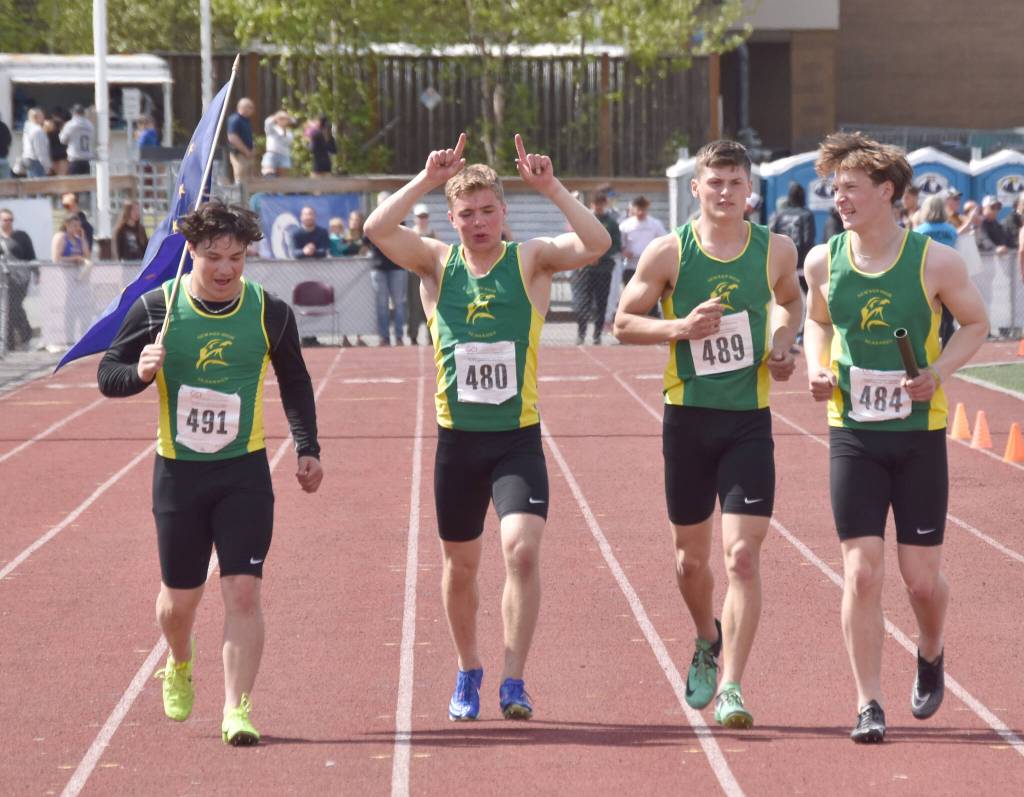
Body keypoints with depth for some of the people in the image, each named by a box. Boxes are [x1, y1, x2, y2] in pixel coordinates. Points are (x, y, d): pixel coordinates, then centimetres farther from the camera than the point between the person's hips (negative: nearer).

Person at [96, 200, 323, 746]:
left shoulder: (270, 312, -2)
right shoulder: (157, 307, -6)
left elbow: (294, 383, 14)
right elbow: (107, 375, 1)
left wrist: (308, 447, 9)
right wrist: (140, 373, -21)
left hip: (245, 473, 0)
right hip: (178, 472, 0)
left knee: (242, 590, -12)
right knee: (179, 597, 10)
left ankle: (237, 710, -8)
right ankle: (179, 668, 42)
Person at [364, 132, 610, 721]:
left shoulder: (530, 261, -1)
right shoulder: (437, 263, 3)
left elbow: (597, 243, -18)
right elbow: (378, 229, -13)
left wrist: (551, 188, -23)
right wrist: (427, 181, -20)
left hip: (519, 437, -2)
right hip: (458, 437, 2)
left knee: (523, 548, -18)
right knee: (461, 563, 13)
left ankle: (514, 680, -13)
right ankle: (469, 672, 32)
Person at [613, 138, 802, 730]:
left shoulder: (776, 249, 1)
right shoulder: (668, 253, -5)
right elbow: (624, 322, 1)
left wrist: (784, 344, 2)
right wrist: (679, 327, -16)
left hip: (750, 420, 0)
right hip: (687, 416, 0)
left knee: (743, 554, -13)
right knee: (691, 557, 13)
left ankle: (732, 686, -10)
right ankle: (709, 640, 43)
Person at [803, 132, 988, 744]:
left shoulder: (935, 261, -8)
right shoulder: (823, 262, -1)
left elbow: (976, 324, 5)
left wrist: (940, 373, -11)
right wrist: (816, 367, -2)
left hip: (920, 432, -1)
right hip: (853, 434, 1)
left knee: (922, 577, 3)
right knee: (862, 572, -7)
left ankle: (931, 654, 37)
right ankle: (869, 704, 2)